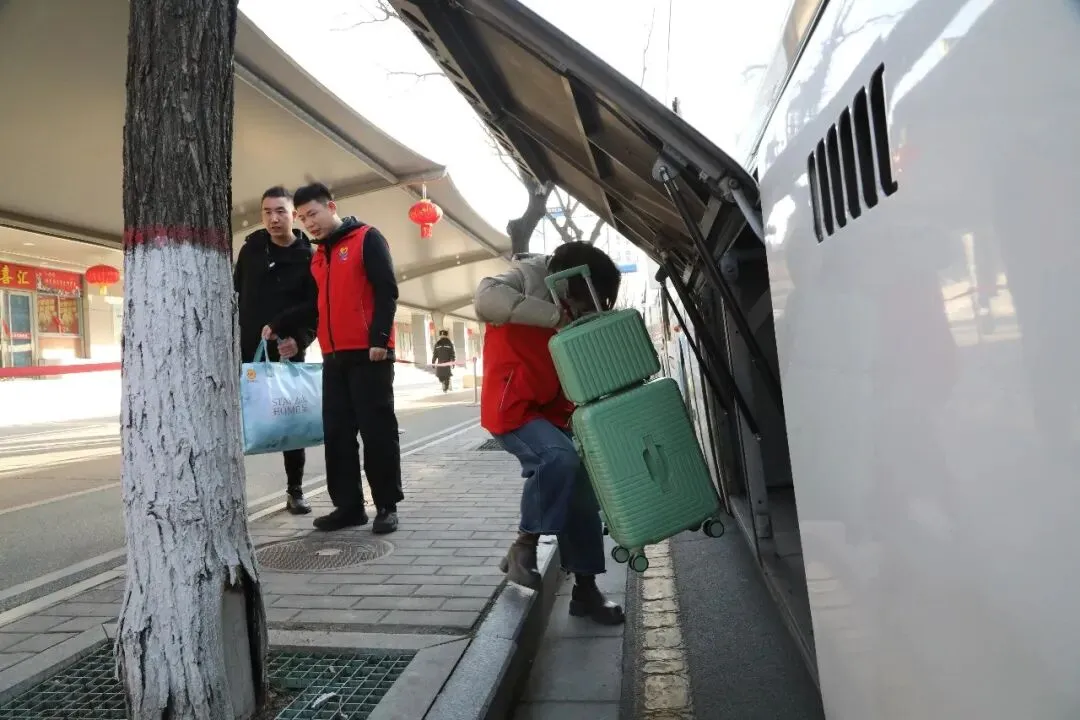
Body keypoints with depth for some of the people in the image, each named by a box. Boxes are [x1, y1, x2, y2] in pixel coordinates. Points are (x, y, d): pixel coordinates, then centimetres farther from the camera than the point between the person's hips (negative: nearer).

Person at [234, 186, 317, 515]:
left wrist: (301, 339, -22)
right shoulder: (251, 249, 5)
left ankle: (295, 491, 15)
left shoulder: (308, 258, -3)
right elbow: (235, 294, 10)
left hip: (287, 352, -2)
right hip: (247, 349, 2)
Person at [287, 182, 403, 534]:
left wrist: (379, 339, -16)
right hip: (333, 357, 7)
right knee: (337, 433, 7)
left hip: (368, 354, -7)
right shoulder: (317, 256, 20)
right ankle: (348, 505, 16)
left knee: (377, 430, -2)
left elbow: (387, 290, -10)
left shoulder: (367, 239, -2)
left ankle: (386, 506, 7)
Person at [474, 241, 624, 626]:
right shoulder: (527, 277, -14)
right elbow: (487, 298, -36)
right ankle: (523, 548, -11)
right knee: (559, 458, -32)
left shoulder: (573, 308, 8)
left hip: (554, 413, 8)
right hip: (514, 408, -8)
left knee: (581, 492, 4)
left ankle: (585, 588, 17)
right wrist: (557, 314, -36)